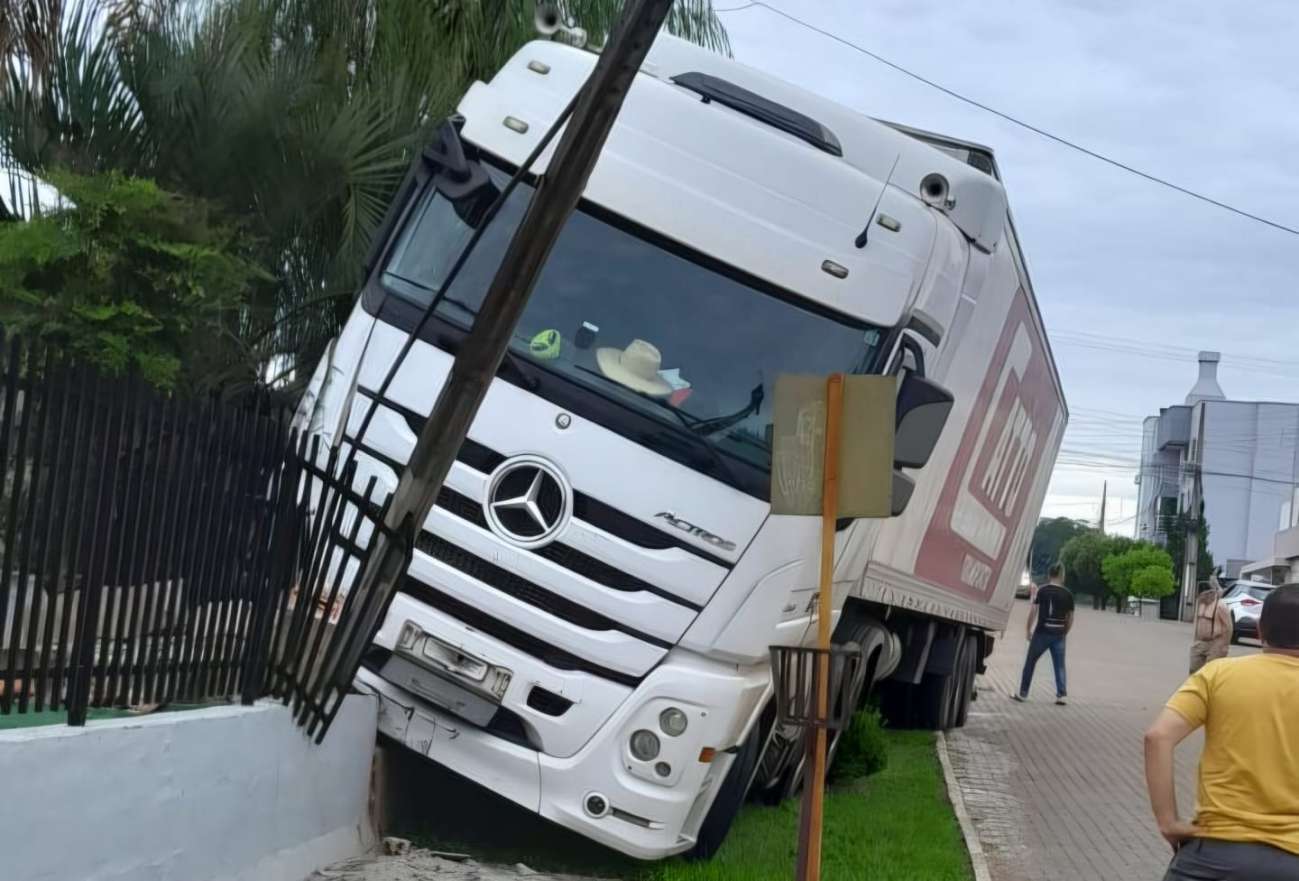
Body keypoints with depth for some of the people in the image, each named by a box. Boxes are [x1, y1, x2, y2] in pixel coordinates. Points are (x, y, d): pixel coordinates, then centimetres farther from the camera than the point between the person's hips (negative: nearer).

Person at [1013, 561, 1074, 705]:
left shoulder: (1042, 590, -2)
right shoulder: (1068, 594, 4)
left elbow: (1033, 611, -5)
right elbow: (1070, 618, 6)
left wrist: (1028, 630, 3)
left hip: (1042, 632, -2)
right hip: (1059, 634, 2)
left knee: (1030, 662, 10)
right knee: (1060, 665, 7)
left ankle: (1023, 693, 14)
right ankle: (1062, 694, -1)